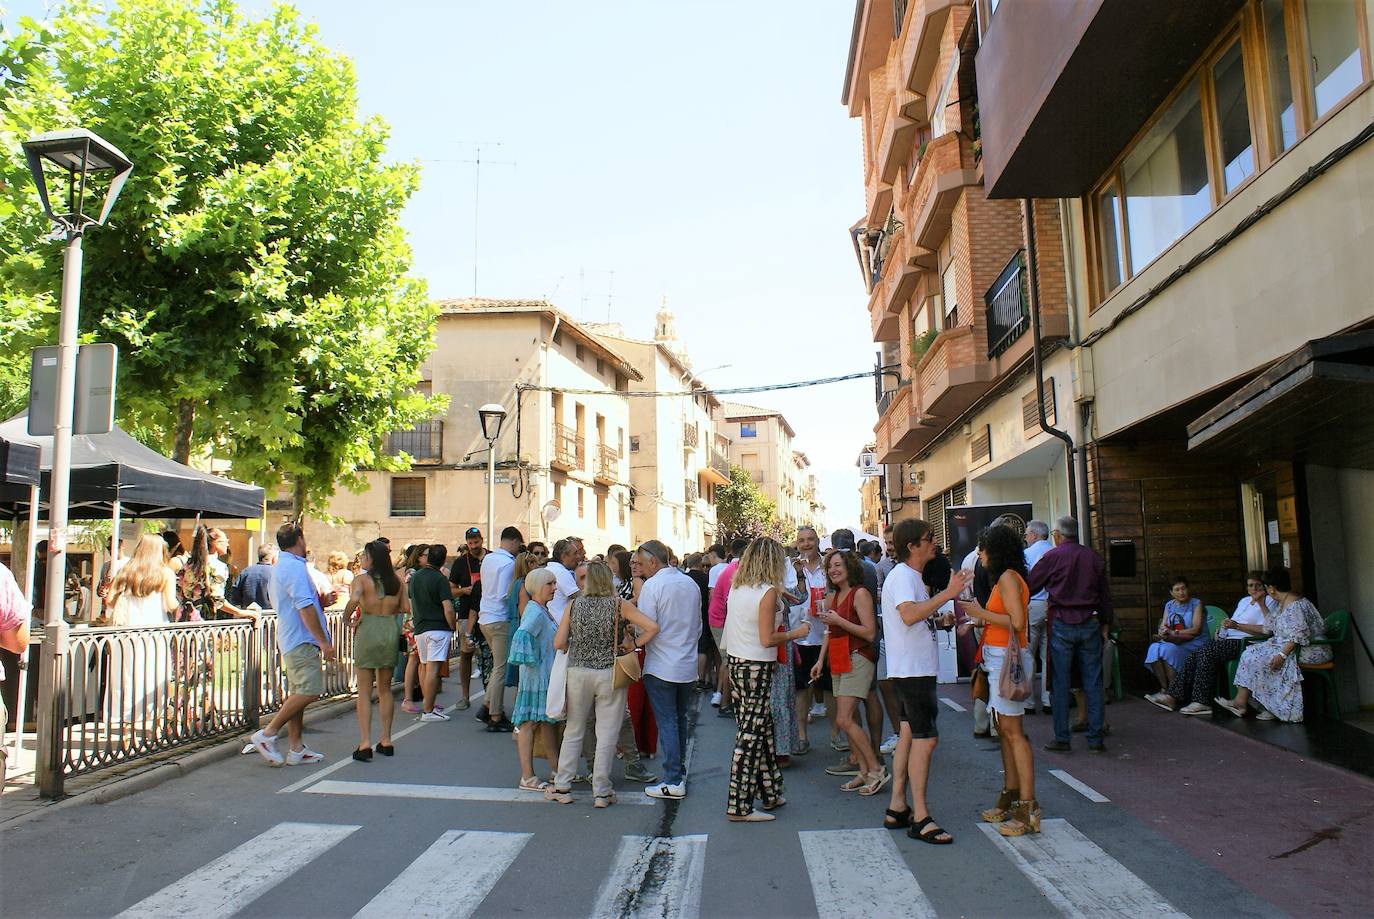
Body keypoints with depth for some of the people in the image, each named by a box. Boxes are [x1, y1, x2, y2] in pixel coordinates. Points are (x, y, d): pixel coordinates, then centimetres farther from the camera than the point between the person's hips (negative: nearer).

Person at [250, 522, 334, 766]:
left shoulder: (279, 566, 19)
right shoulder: (295, 567, -14)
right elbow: (305, 608, -21)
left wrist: (319, 602, 16)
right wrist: (323, 641, -18)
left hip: (290, 639, 11)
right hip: (302, 640, -11)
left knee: (297, 694, 10)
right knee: (309, 691, -12)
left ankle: (296, 748, 12)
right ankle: (267, 734, -6)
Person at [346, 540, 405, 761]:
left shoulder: (361, 580, -7)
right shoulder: (396, 580, 5)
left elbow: (354, 599, -25)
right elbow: (406, 607, 4)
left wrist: (347, 617, -8)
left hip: (368, 630, -4)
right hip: (391, 630, 4)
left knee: (364, 691, 3)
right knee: (385, 689, 15)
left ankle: (365, 743, -2)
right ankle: (386, 740, 18)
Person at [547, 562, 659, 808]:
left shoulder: (575, 605, 1)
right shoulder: (620, 605, -5)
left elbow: (558, 643, -1)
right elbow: (653, 627, -14)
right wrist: (634, 644, -2)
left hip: (578, 672, 2)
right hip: (610, 674, -2)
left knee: (573, 732, 16)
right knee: (606, 734, 6)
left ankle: (562, 787, 19)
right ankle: (601, 792, 10)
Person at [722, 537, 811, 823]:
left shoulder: (737, 586, 7)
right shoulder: (768, 591, -15)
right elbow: (767, 639, -18)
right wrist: (795, 633, -3)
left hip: (735, 661, 8)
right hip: (756, 667, -8)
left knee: (762, 726, 18)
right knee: (750, 735, -1)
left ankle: (770, 793, 28)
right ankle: (739, 807, 5)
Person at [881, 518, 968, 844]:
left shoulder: (910, 576, 17)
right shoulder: (902, 576, -17)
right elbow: (908, 614, -35)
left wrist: (940, 617, 16)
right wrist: (947, 594, -32)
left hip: (916, 668, 11)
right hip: (912, 669, -11)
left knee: (909, 735, 12)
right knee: (925, 738, -9)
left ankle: (897, 808, 19)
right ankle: (920, 819, -4)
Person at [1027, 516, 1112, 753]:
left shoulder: (1052, 557, -4)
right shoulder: (1094, 557, 7)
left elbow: (1030, 587, 2)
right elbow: (1105, 594, 12)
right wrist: (1105, 624, 19)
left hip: (1062, 624, -3)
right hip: (1090, 623, 3)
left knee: (1060, 682, 3)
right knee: (1093, 682, 6)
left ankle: (1061, 738, 5)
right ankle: (1096, 739, 9)